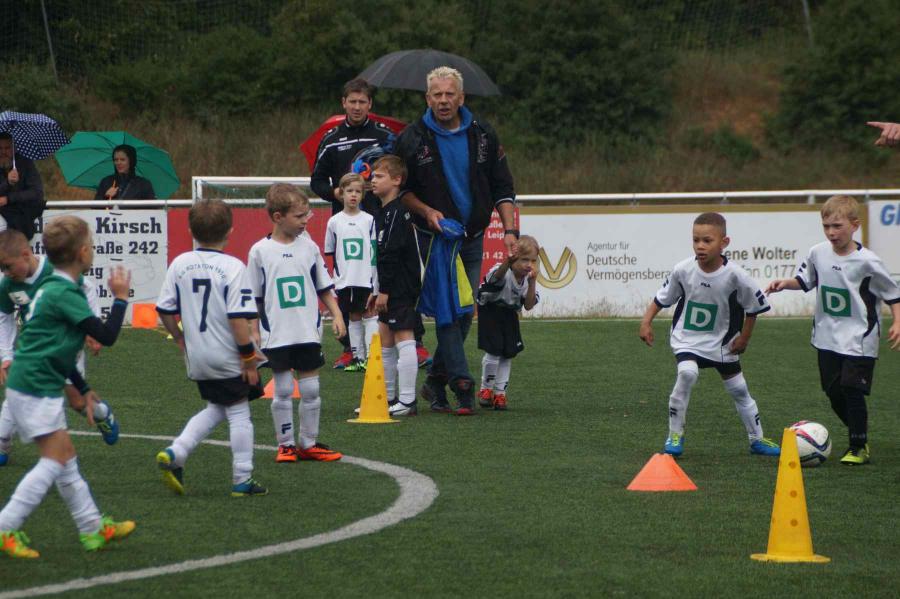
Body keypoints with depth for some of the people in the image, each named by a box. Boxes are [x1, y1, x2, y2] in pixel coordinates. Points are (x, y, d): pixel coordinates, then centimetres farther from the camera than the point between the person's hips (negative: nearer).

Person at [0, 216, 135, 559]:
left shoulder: (53, 288, 15)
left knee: (66, 458, 15)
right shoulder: (64, 294, -17)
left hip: (34, 385, 10)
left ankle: (93, 529, 23)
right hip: (35, 388, -10)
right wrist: (121, 298, -6)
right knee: (56, 459, -9)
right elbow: (107, 336, -20)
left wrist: (82, 390, 30)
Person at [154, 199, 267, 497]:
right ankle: (242, 480, 9)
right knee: (239, 414, 7)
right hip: (227, 358, -5)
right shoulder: (232, 267, -15)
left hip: (196, 358, 5)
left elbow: (165, 309, 3)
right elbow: (238, 317, -20)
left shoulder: (179, 264, 0)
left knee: (215, 409, 22)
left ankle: (175, 453, 6)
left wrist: (180, 338, 19)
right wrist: (248, 356, -13)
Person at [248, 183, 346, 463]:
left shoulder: (309, 247, 4)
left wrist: (336, 315, 5)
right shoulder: (260, 251, -3)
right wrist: (254, 331, 0)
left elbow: (324, 288, 13)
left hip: (308, 332, 3)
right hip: (277, 335, -3)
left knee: (311, 389, 5)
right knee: (283, 391, 2)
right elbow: (254, 298, 3)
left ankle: (309, 444, 15)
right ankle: (286, 445, 12)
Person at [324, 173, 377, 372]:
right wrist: (330, 279, 9)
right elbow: (330, 253, 11)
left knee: (370, 315, -5)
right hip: (344, 281, 2)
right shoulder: (334, 221, 4)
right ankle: (358, 357, 13)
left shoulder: (369, 220, 0)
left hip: (366, 279, -2)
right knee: (354, 317, 8)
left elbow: (376, 252, 4)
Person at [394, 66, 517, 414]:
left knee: (466, 311, 5)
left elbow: (502, 188, 8)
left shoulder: (483, 136, 4)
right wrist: (426, 211, -13)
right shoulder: (412, 139, -4)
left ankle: (436, 380, 18)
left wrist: (509, 230, -2)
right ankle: (461, 382, -15)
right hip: (434, 239, -4)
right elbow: (399, 188, 4)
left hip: (472, 239, 4)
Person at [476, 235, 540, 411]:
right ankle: (486, 389, 4)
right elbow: (498, 275, -56)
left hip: (509, 314, 6)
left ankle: (500, 392, 13)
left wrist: (532, 283, -29)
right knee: (494, 351, -15)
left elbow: (529, 306, -17)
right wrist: (508, 261, -77)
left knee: (508, 353, 3)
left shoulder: (528, 279, -11)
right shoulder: (503, 273, -30)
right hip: (489, 312, -6)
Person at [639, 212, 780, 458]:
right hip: (687, 338, -1)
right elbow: (662, 298, -1)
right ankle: (675, 435, -14)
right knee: (687, 373, -28)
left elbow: (754, 306, -6)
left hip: (722, 343, 1)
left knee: (738, 389, 10)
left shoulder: (734, 275, -22)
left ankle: (757, 439, 29)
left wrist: (744, 337, -3)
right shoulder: (683, 270, -18)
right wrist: (646, 322, -9)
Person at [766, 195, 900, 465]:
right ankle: (860, 438, 28)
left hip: (859, 339, -6)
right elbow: (806, 280, 16)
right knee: (834, 393, 9)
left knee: (852, 391, -12)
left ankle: (859, 448, 2)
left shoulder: (867, 261, -15)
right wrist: (785, 283, -2)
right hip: (828, 338, 6)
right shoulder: (818, 253, -2)